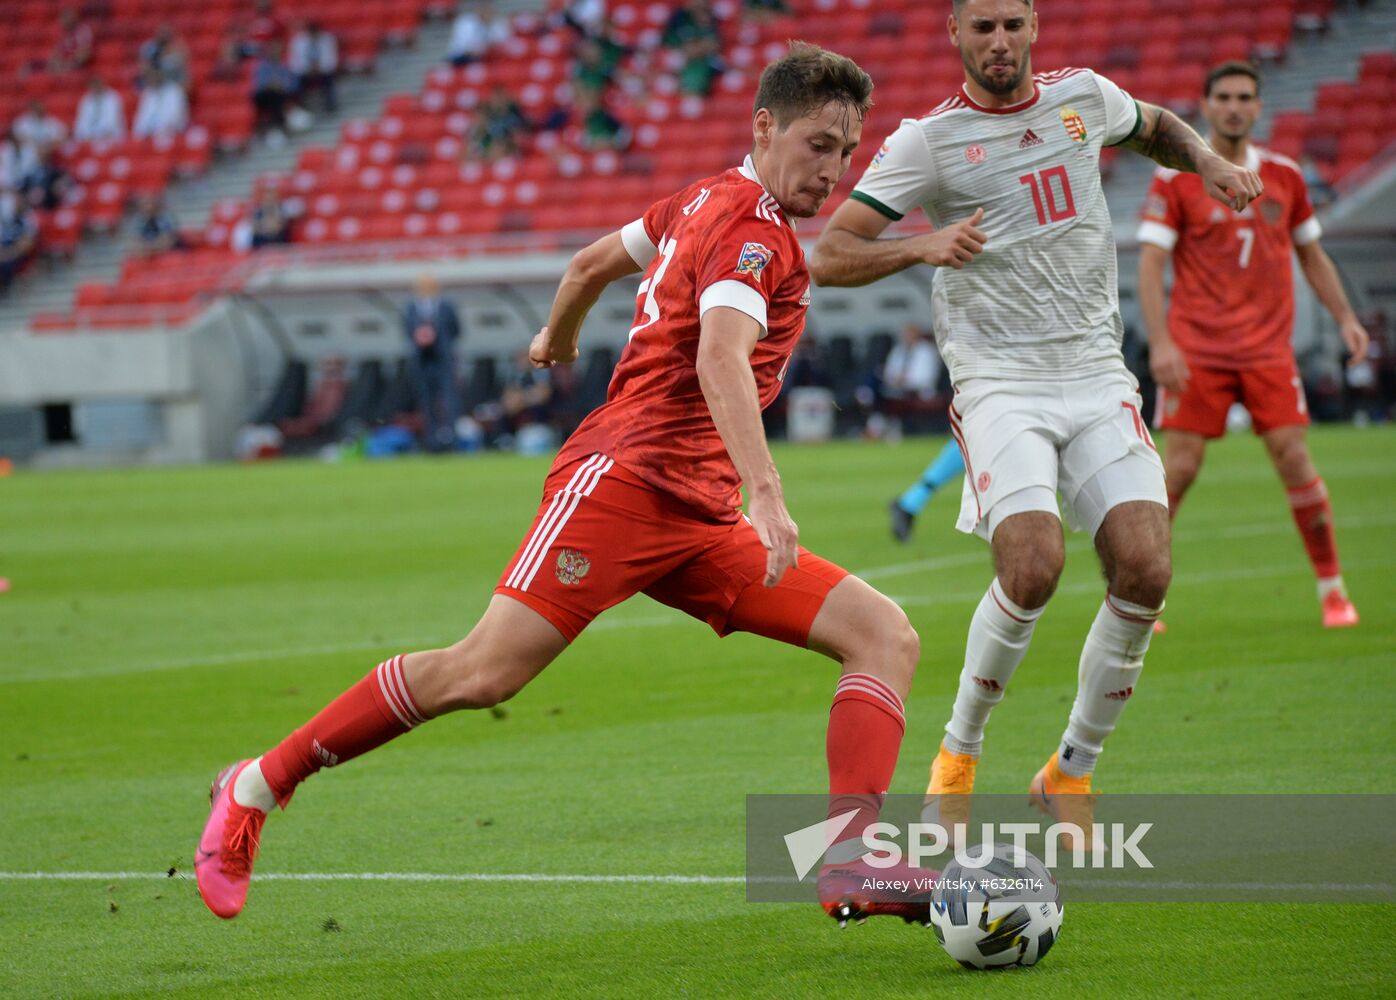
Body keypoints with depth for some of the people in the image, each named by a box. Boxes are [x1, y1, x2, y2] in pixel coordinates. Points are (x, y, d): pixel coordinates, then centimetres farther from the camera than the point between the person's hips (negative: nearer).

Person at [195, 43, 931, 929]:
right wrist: (766, 493, -39)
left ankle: (857, 861, -22)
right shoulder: (752, 226, -10)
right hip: (625, 475, -10)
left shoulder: (708, 202, 19)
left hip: (698, 520, 10)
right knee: (485, 672, -18)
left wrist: (559, 340, 53)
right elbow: (719, 356, -28)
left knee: (886, 636, -5)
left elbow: (593, 264, 34)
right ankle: (259, 787, -1)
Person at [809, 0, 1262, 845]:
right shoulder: (928, 141, -3)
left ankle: (1071, 774, 6)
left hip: (1096, 373, 4)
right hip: (998, 383, -4)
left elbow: (1157, 128, 32)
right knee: (1033, 567, -24)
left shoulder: (1085, 98, 9)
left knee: (1145, 569, -14)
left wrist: (1208, 163, 12)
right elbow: (829, 255, -7)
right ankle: (959, 752, 1)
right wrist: (923, 246, -23)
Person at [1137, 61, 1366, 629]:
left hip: (1268, 347, 2)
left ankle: (1332, 588, 4)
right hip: (1196, 348, -2)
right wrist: (1160, 342, -17)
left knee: (1294, 459, -7)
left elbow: (1311, 255, 20)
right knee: (1179, 468, -7)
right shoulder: (1175, 179, -2)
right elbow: (1150, 263, -7)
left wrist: (1345, 318, 10)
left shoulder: (1284, 176, 9)